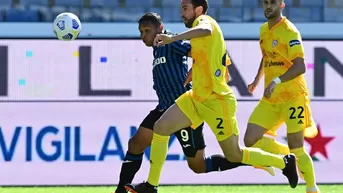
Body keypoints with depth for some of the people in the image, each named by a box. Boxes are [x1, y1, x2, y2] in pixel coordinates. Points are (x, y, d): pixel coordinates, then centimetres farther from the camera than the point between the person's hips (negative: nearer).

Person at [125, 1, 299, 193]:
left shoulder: (204, 20, -14)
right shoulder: (201, 25, 14)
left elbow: (206, 30, -43)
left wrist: (173, 38, -49)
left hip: (217, 101, -9)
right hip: (197, 98, 9)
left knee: (234, 155, 1)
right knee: (161, 128, -1)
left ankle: (285, 162, 20)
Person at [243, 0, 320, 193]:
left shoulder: (289, 31, -14)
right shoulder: (264, 30, 10)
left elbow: (300, 67, -24)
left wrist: (277, 81, -35)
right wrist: (257, 80, 22)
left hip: (293, 97, -7)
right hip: (270, 99, 7)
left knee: (296, 148, -8)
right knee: (250, 140, -3)